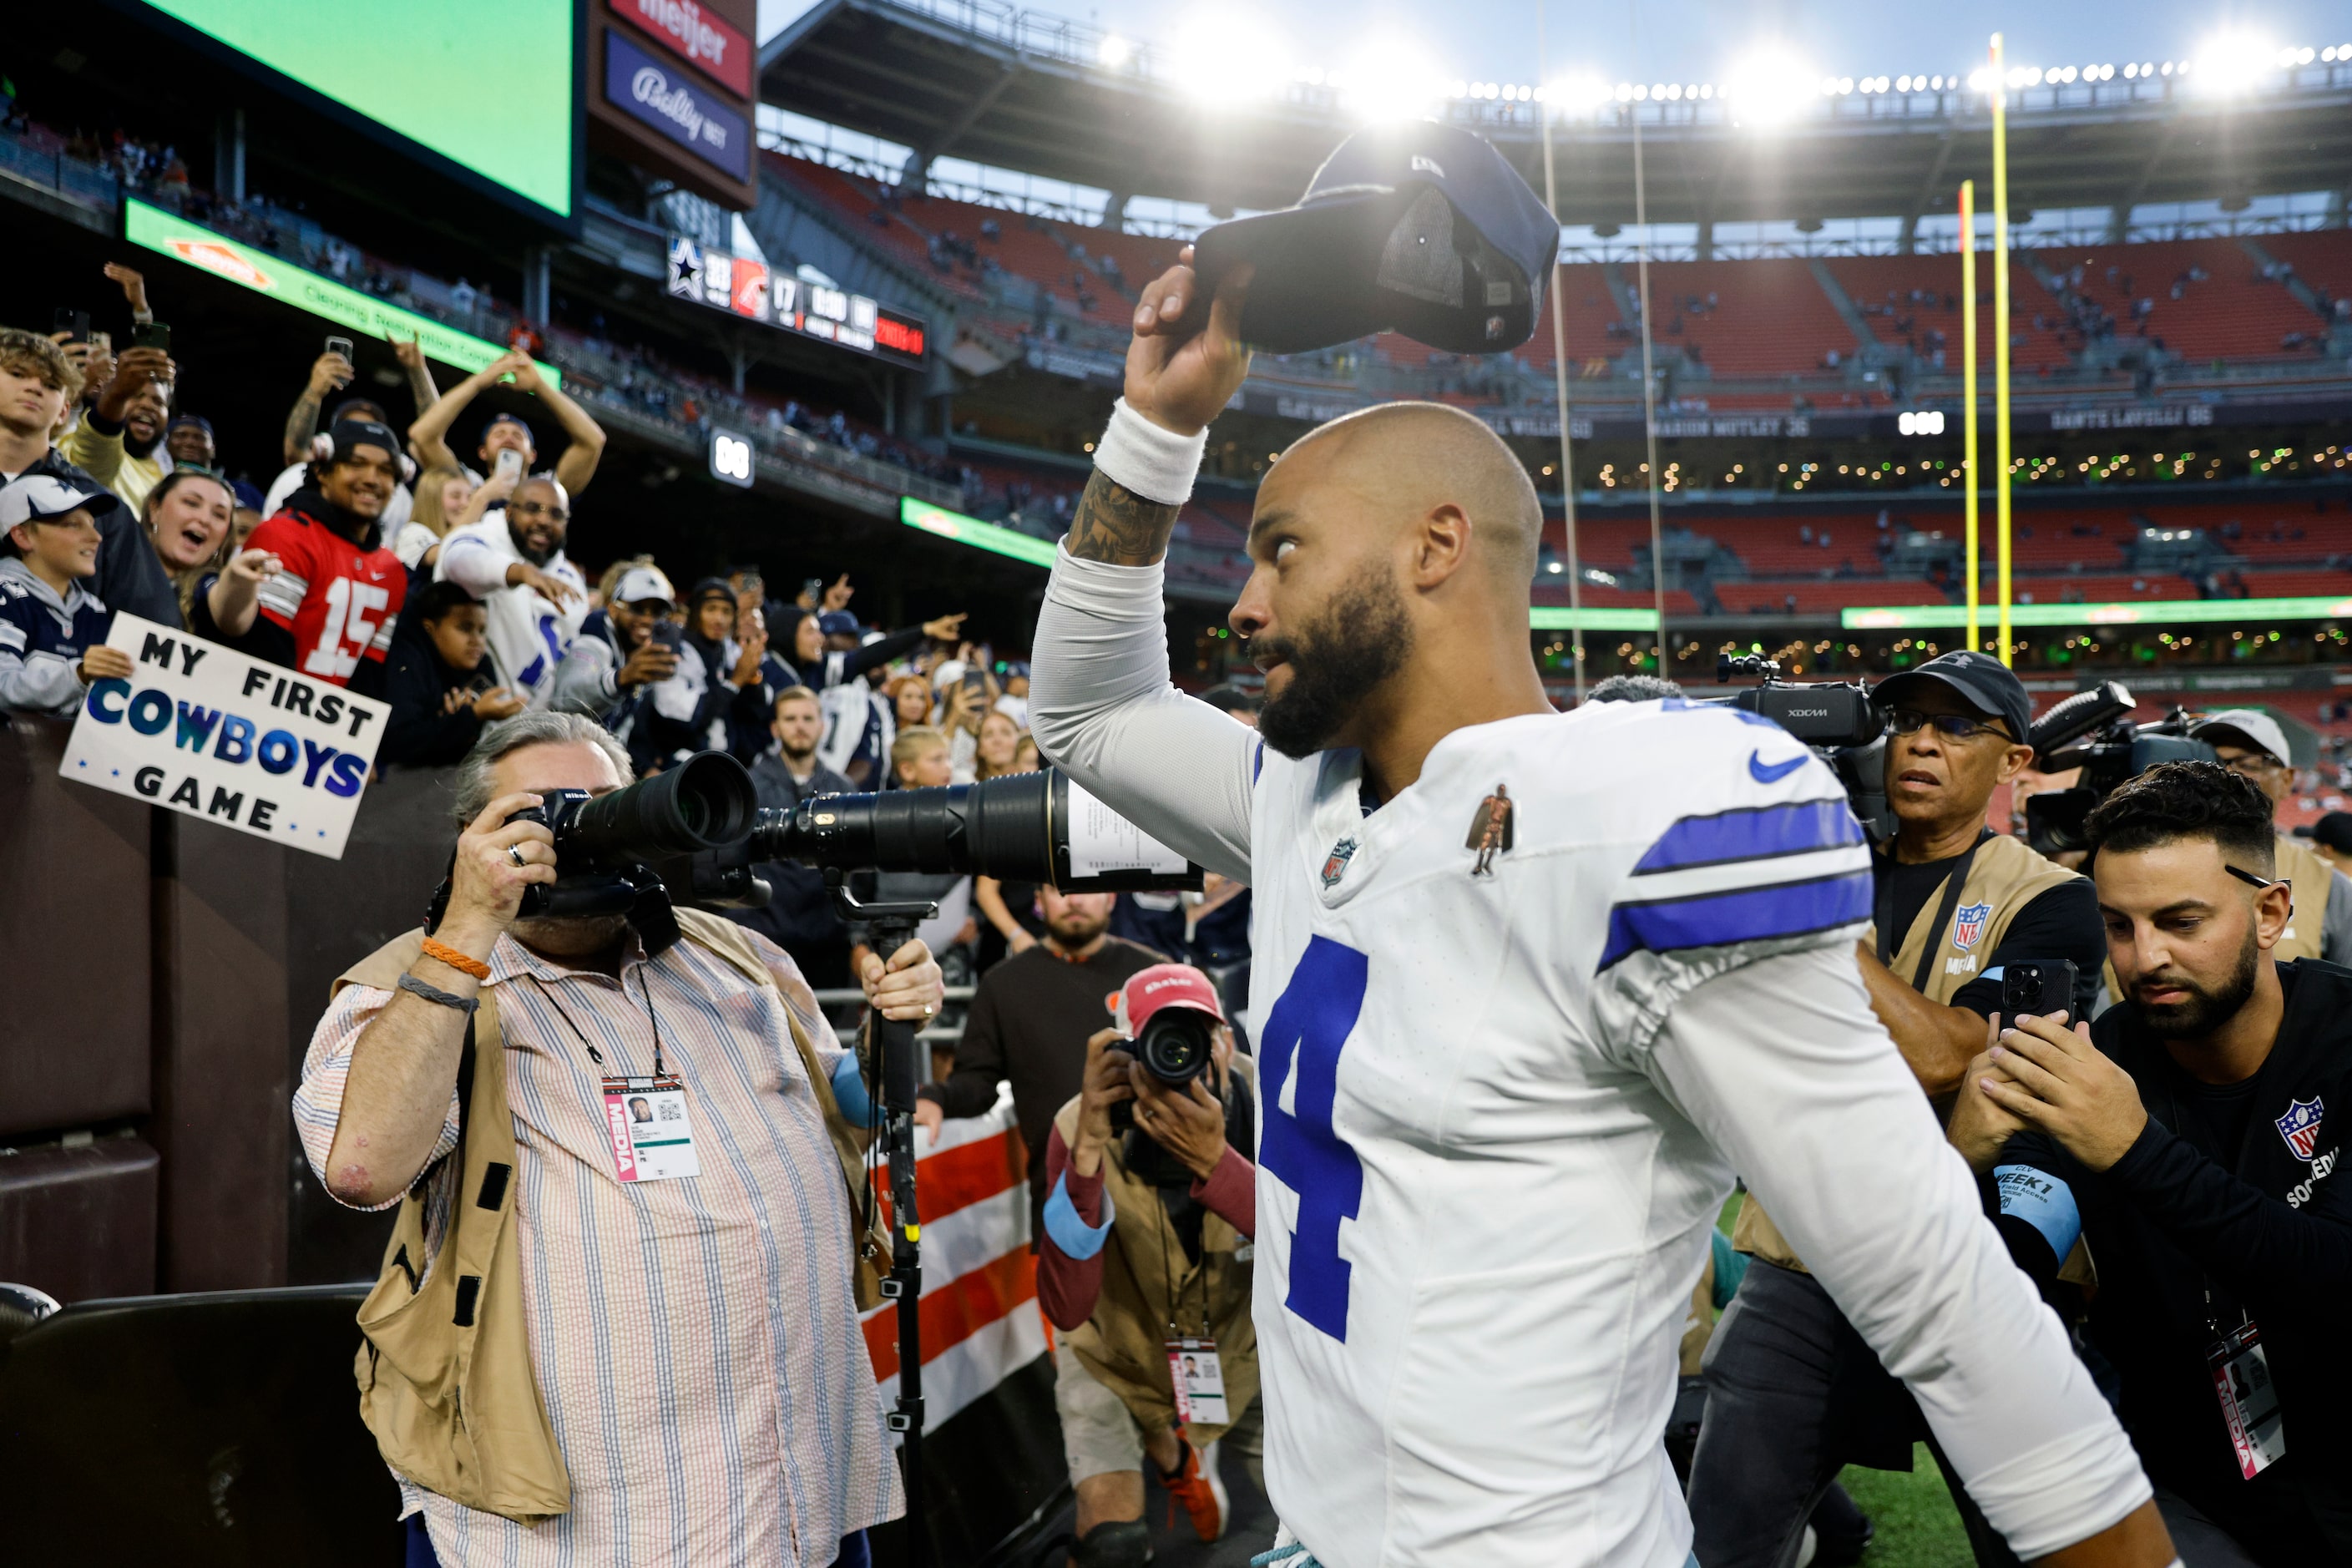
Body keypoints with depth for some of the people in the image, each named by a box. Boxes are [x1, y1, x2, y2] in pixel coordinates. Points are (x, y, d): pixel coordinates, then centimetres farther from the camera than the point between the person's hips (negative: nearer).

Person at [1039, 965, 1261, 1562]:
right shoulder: (1083, 1126, -26)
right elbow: (1066, 1307, -33)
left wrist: (1214, 1162, -48)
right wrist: (1087, 1150, -44)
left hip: (1238, 1343, 2)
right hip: (1114, 1356, -1)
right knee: (1111, 1544, -10)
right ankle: (1172, 1456, 23)